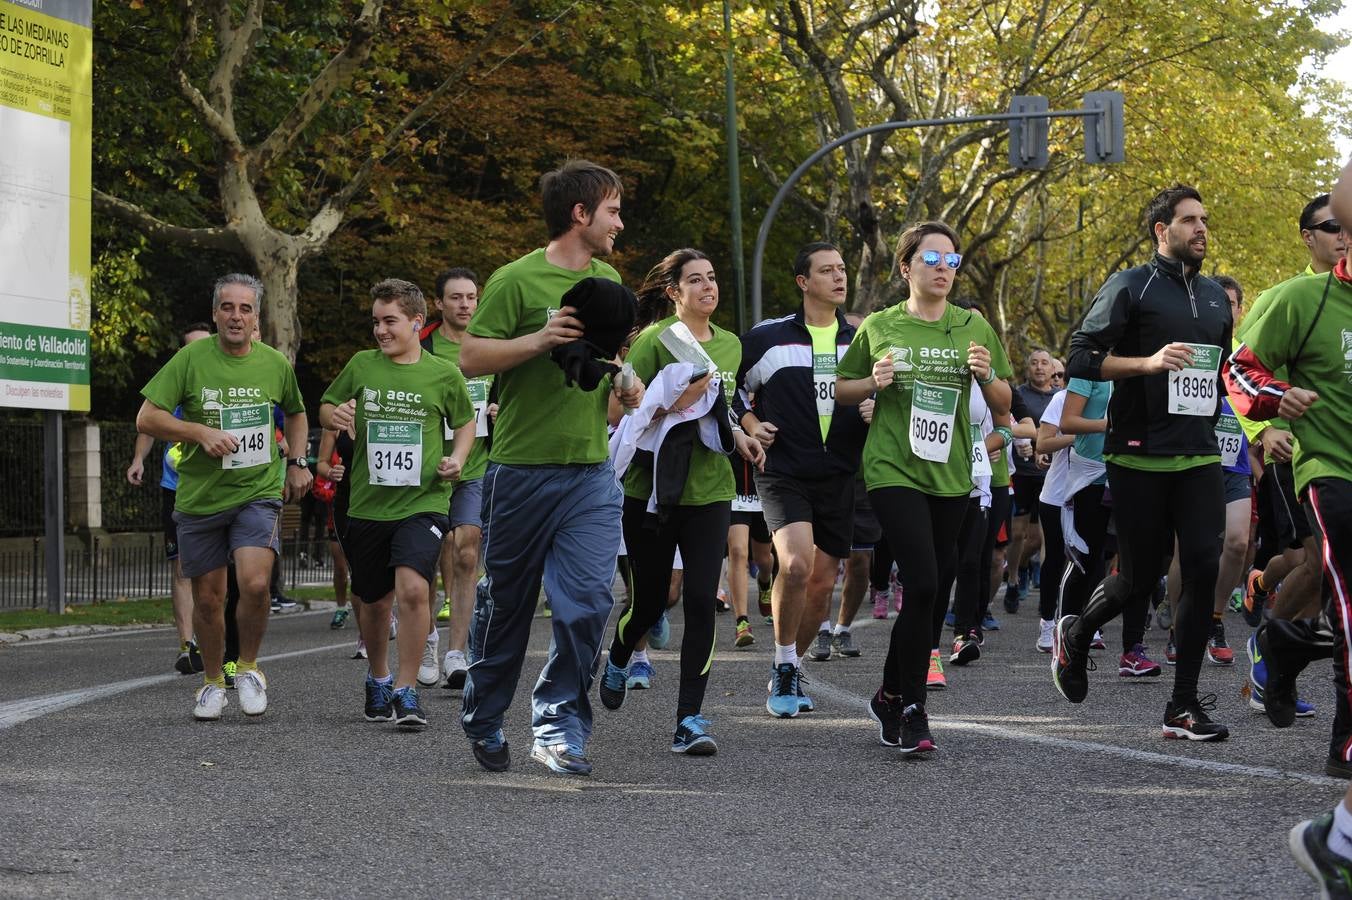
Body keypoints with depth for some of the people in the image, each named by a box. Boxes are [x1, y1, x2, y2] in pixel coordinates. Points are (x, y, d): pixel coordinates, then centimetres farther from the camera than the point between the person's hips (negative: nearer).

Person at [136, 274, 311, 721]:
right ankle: (212, 683, 32)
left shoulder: (275, 363, 3)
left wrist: (297, 463, 12)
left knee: (255, 583, -21)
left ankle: (249, 668, 3)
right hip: (200, 497, 0)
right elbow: (146, 419, -7)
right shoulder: (191, 359, -5)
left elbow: (296, 413, 23)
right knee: (207, 598, 9)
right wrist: (200, 432, -18)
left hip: (259, 494, 0)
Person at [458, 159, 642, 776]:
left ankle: (559, 729, 0)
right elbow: (470, 358, -11)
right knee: (505, 604, 7)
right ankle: (483, 721, 26)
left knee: (587, 603, -8)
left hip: (592, 472, 5)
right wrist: (540, 339, -21)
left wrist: (622, 389, 8)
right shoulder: (518, 279, -7)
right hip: (522, 467, -4)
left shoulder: (608, 282, 14)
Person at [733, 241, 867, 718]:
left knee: (822, 582, 6)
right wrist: (751, 425, -4)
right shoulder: (768, 337, 0)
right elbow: (730, 387, 11)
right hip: (783, 471, -4)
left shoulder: (860, 341, 10)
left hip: (839, 477, 4)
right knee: (796, 563, -24)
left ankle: (790, 670, 26)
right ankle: (784, 668, -6)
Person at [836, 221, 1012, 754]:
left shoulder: (973, 327, 8)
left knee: (932, 591, 8)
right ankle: (912, 711, -8)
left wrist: (987, 376, -9)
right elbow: (841, 390, 12)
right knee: (923, 585, -17)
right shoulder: (879, 328, 2)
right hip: (893, 471, -4)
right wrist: (873, 383, -9)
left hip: (950, 475, 4)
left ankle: (890, 696, 26)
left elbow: (1003, 408, 12)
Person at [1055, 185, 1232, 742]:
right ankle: (1076, 634, 33)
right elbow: (1081, 360, -11)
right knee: (1141, 576, 0)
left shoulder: (1214, 297, 16)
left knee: (1203, 569, -7)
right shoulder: (1130, 287, -3)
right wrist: (1149, 362, -21)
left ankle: (1184, 705, -2)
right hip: (1140, 459, -5)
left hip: (1199, 457, 5)